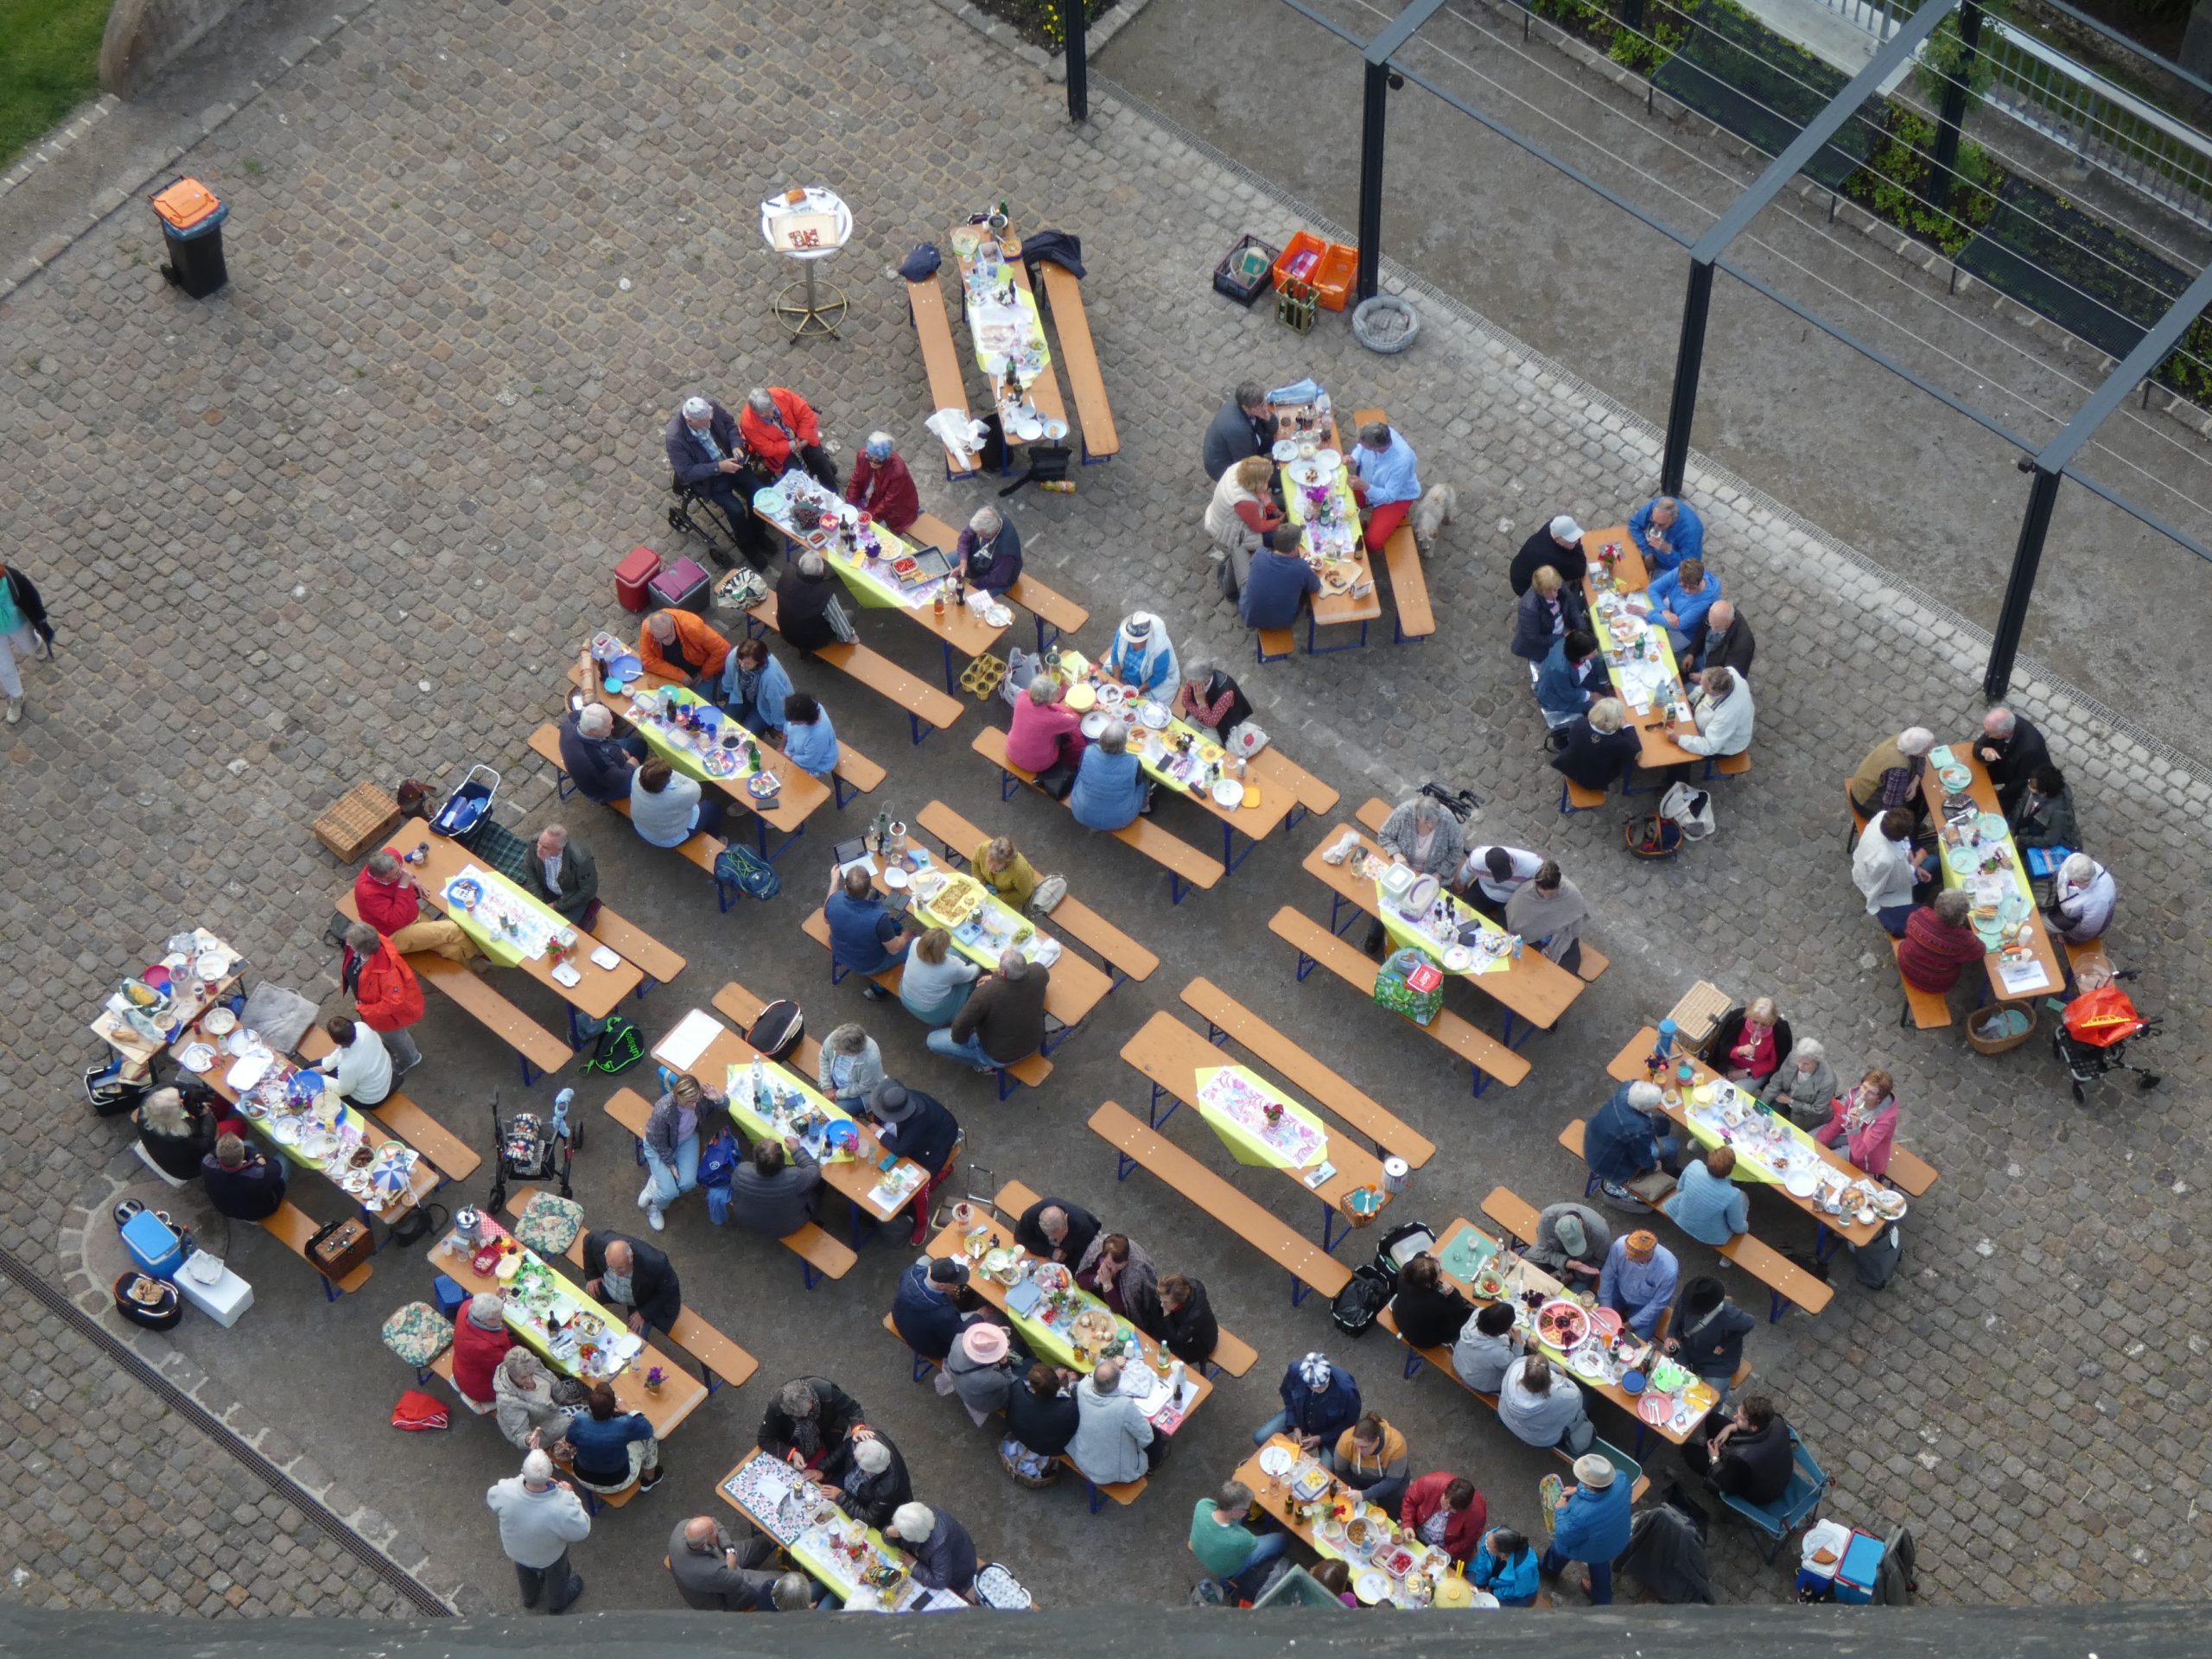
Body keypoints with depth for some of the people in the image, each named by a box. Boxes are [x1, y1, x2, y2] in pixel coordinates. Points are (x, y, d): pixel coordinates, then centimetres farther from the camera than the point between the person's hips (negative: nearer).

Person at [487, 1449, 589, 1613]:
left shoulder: (505, 1492, -40)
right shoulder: (561, 1508, -46)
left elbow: (490, 1499, -13)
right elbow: (582, 1531, -25)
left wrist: (523, 1479, -10)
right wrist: (571, 1496, -17)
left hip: (515, 1550, 2)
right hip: (549, 1557, -2)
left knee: (525, 1570, 38)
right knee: (556, 1574, 34)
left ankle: (529, 1598, 68)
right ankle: (557, 1604, 64)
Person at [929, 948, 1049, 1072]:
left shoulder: (986, 992, -38)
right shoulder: (1038, 971, -24)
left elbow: (959, 1028, -27)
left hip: (1000, 1056, -5)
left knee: (933, 1041, 6)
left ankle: (985, 1065, 16)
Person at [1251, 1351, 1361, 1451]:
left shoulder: (1346, 1389, -41)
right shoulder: (1296, 1370, -32)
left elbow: (1350, 1423, -20)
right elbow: (1287, 1394, -6)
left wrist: (1321, 1438, -22)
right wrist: (1295, 1426, -13)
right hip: (1299, 1414, 3)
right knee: (1260, 1438, -9)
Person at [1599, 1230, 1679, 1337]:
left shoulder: (1668, 1270, -39)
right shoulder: (1620, 1245, -34)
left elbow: (1658, 1304, -21)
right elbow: (1608, 1276, -15)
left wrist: (1631, 1324, -15)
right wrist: (1605, 1309, -11)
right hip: (1620, 1292, 2)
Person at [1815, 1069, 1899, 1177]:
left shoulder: (1884, 1119, -39)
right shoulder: (1857, 1094, -23)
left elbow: (1858, 1153, -41)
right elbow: (1839, 1120, -3)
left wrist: (1855, 1126, -56)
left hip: (1865, 1157, -6)